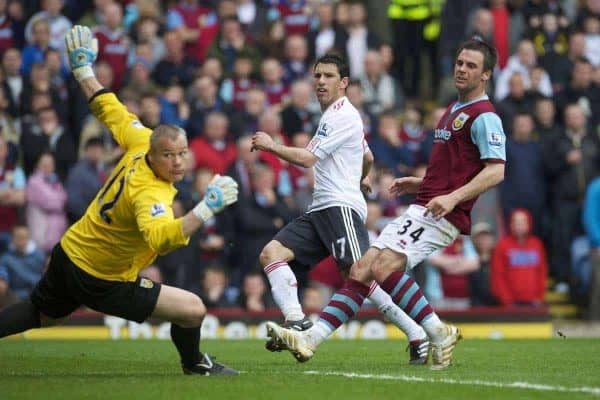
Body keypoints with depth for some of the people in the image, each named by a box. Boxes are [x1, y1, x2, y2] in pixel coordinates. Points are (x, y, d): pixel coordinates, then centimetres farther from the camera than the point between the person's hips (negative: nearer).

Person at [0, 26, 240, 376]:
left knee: (41, 315, 34)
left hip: (68, 252, 9)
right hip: (100, 280, -9)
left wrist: (83, 69, 16)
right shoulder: (150, 194, -35)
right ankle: (194, 364, 23)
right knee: (193, 309, -7)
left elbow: (112, 112, 4)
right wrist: (204, 210, -64)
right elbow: (160, 237, -55)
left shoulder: (141, 141, -12)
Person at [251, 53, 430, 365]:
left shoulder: (342, 115, -7)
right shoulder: (333, 115, 24)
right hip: (320, 210, 10)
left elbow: (308, 159, -13)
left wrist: (271, 145, 0)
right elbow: (368, 157, 38)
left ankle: (417, 336, -17)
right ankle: (295, 319, -20)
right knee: (271, 254, -6)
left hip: (341, 207, -10)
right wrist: (361, 178, 60)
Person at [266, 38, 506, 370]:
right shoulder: (453, 111, 23)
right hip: (420, 209, 9)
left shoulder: (484, 116, -8)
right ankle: (309, 339, -5)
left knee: (384, 267, -24)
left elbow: (496, 171, -18)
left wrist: (453, 197, -28)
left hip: (441, 215, -9)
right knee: (361, 271, -1)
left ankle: (439, 334, -12)